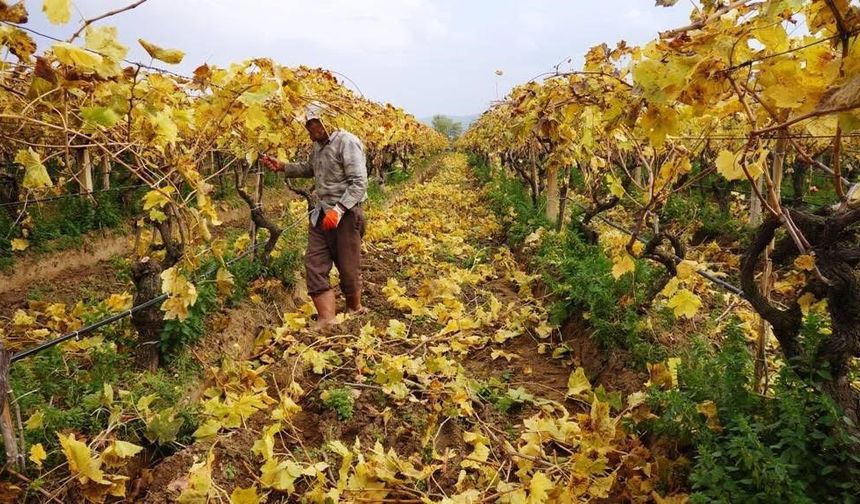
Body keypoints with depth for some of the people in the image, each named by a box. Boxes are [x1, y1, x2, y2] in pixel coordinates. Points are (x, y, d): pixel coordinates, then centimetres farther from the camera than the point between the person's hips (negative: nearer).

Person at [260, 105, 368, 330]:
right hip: (321, 213, 8)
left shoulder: (347, 142, -15)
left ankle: (355, 308, 29)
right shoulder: (319, 145, 11)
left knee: (348, 267, 4)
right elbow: (310, 169, 31)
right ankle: (327, 318, 2)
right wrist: (281, 166, 21)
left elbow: (359, 183, -20)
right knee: (314, 264, 0)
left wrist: (339, 210, -27)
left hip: (345, 214, -8)